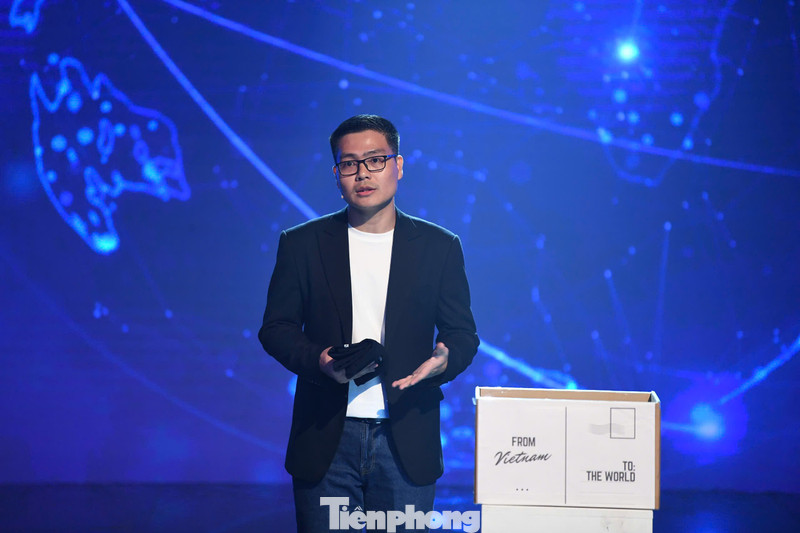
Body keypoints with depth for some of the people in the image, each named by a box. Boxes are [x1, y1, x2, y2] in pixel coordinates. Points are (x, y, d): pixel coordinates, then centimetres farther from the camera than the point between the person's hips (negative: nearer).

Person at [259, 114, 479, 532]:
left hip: (406, 443, 0)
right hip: (325, 438, 0)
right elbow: (276, 328, 7)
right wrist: (318, 360, -13)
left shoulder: (439, 246, 6)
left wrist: (444, 360, -14)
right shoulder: (302, 244, 5)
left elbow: (462, 333, 9)